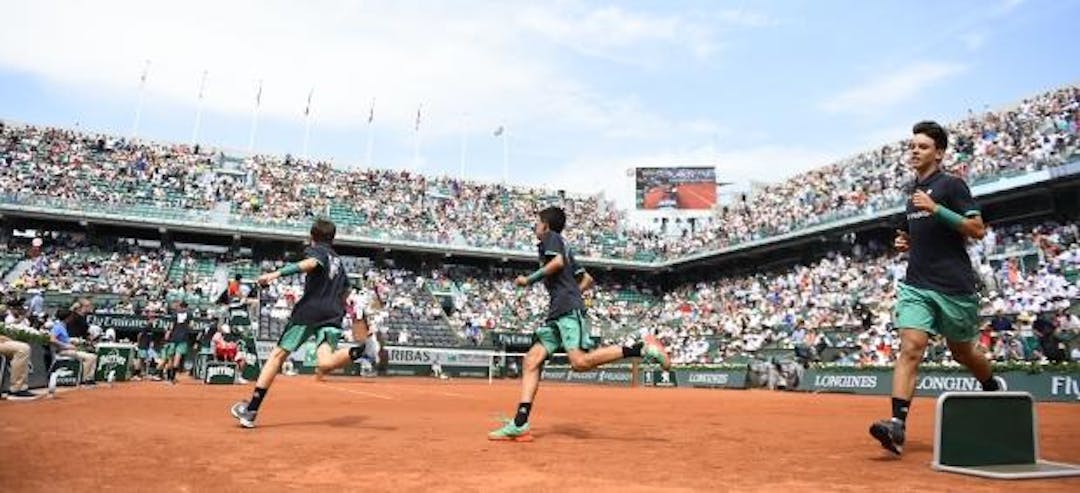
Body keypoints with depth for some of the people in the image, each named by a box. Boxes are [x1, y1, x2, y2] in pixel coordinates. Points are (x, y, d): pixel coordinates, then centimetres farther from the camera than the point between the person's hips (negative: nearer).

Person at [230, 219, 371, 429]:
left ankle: (251, 410, 6)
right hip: (332, 316, 5)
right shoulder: (338, 260, 28)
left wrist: (277, 273, -29)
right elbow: (345, 293, 32)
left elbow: (311, 263, -18)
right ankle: (360, 350, -41)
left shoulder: (315, 249, 7)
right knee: (325, 365, -15)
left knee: (278, 355, 6)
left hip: (308, 311, -5)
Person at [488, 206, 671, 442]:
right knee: (532, 359, -2)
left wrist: (529, 279, -5)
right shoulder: (565, 248, 31)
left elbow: (557, 262, -13)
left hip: (568, 309, -9)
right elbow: (587, 279, 33)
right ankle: (520, 424, -10)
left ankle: (641, 348, -21)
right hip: (557, 314, 9)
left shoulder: (551, 237, 7)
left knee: (580, 362, -25)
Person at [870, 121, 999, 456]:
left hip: (955, 287, -4)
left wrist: (935, 208, -22)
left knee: (962, 353, 13)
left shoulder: (951, 185, -4)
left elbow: (977, 229, -14)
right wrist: (907, 243, 7)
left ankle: (994, 390, 46)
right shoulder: (914, 192, 15)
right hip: (917, 286, 4)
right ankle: (897, 424, -22)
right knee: (910, 348, -13)